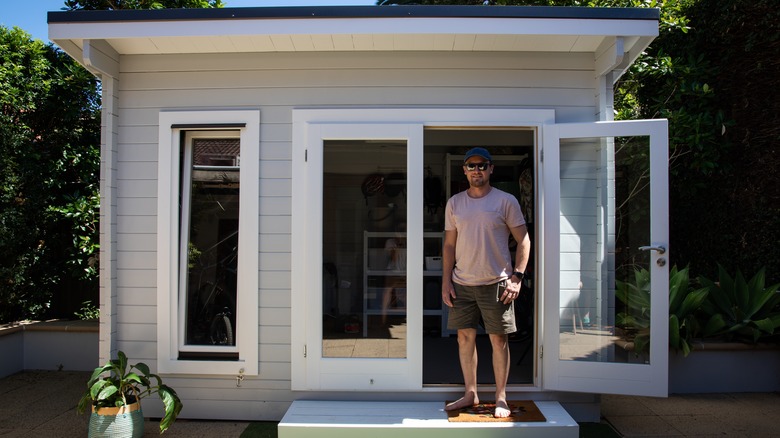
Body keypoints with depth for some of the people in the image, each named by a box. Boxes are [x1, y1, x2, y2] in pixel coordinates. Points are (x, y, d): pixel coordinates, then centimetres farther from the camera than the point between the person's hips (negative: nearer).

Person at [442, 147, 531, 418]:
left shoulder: (506, 201, -2)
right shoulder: (454, 203, 8)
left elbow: (523, 241, -1)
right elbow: (449, 245, 11)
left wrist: (516, 277, -10)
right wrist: (446, 281, 5)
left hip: (496, 283, -3)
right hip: (462, 283, 4)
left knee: (499, 339, 3)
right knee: (465, 336, 9)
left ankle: (501, 398, 15)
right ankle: (470, 393, 22)